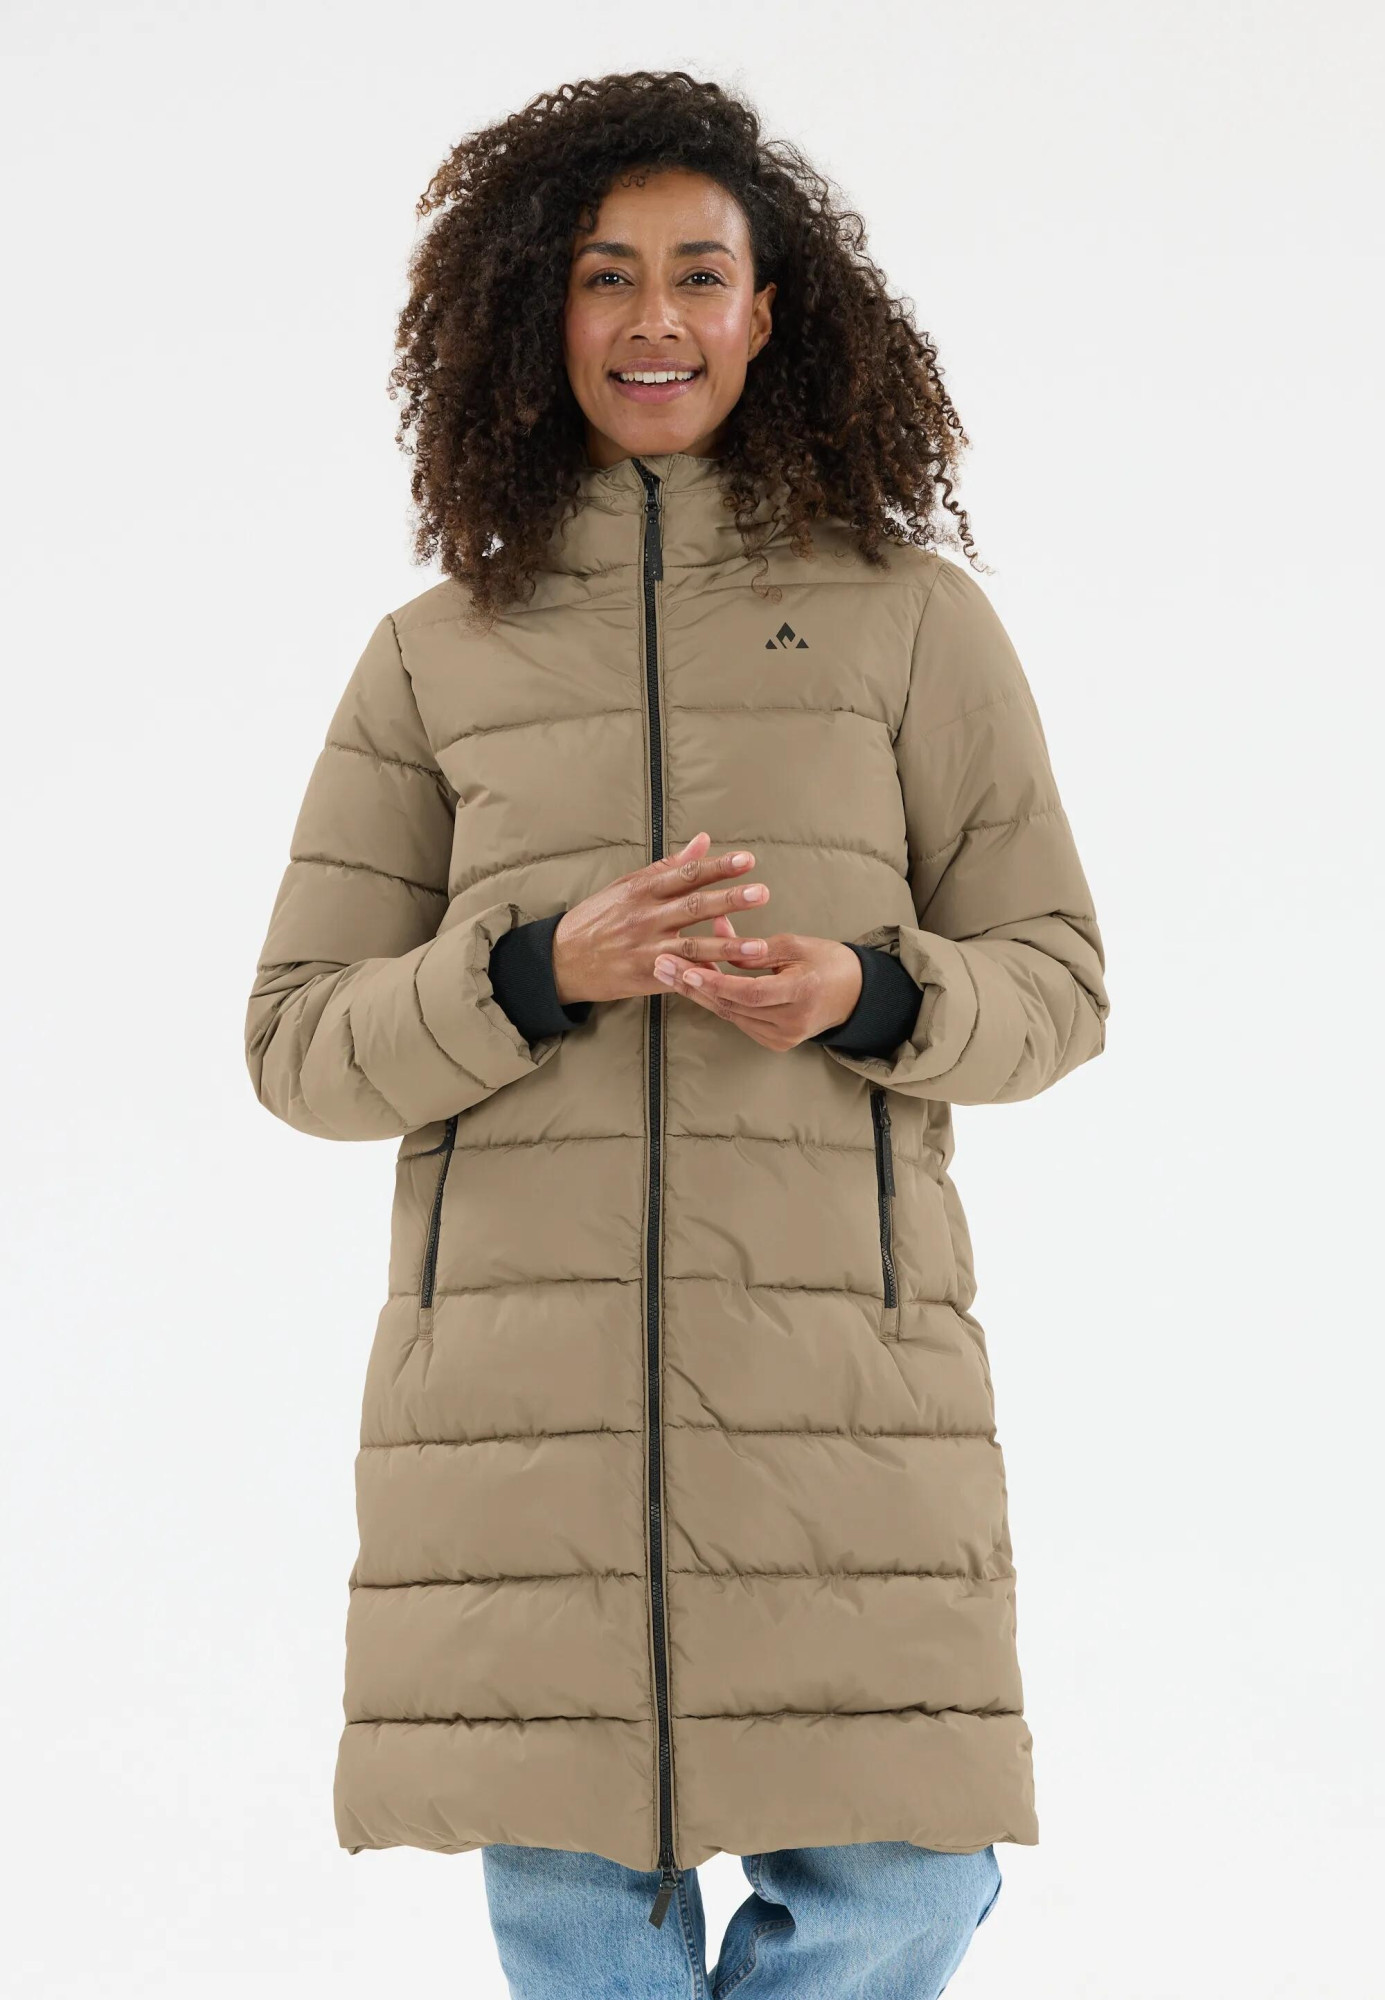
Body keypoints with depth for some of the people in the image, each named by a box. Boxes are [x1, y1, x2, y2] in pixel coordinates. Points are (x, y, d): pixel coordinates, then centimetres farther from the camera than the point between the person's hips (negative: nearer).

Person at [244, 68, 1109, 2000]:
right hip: (517, 1343, 1)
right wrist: (552, 969, -12)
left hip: (824, 1338, 0)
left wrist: (857, 997, -12)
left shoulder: (909, 614, 9)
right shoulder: (437, 656, 11)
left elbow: (1053, 985, 10)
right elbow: (303, 1046, 7)